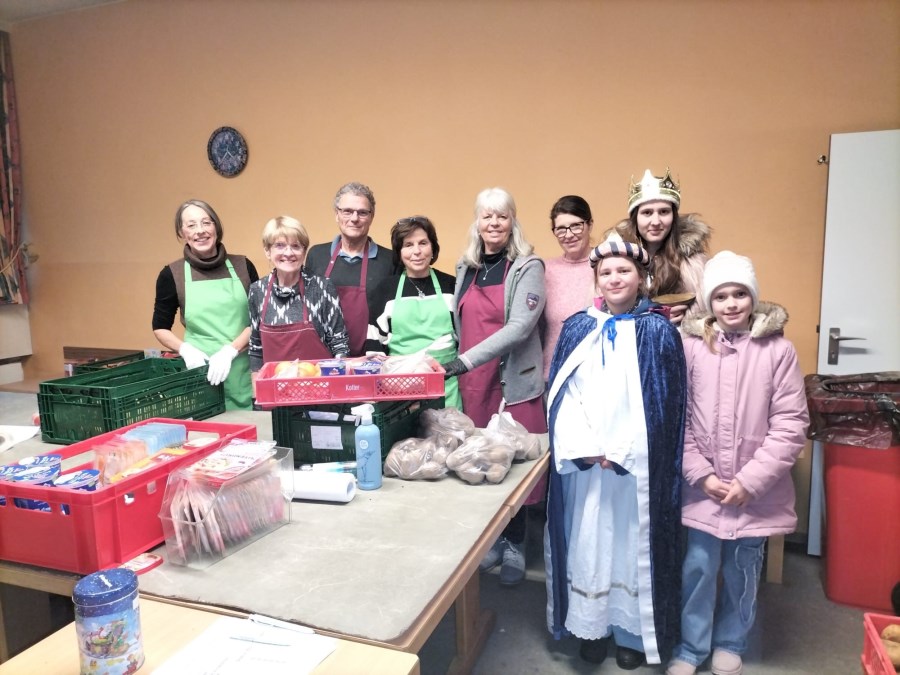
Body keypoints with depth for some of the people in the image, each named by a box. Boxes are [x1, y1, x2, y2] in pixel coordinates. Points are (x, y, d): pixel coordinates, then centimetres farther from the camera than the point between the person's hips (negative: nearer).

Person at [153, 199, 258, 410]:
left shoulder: (242, 266, 4)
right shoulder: (172, 275, 2)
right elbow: (160, 327, 11)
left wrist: (230, 350, -12)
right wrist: (185, 349, -7)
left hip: (245, 370, 1)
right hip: (201, 372, 0)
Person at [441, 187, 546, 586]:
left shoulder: (528, 267, -5)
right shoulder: (465, 268, 11)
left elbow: (520, 326, -17)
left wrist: (465, 360, -24)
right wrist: (459, 366, 11)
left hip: (515, 383, -4)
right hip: (473, 383, 5)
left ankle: (514, 547, 20)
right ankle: (491, 539, 26)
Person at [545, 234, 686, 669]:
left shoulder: (658, 332, -3)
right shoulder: (577, 329, 6)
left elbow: (659, 403, -8)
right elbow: (562, 393, 1)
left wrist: (621, 452, -14)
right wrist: (582, 446, -12)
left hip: (636, 463, -2)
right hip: (582, 460, 3)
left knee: (632, 542, 7)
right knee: (586, 542, 10)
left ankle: (632, 631, 25)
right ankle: (592, 625, 27)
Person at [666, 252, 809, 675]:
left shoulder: (778, 350, -7)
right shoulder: (690, 346, -6)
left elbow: (790, 424, -6)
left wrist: (750, 480, -10)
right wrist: (701, 474, -9)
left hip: (755, 490, 0)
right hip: (703, 487, 0)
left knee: (742, 571, 16)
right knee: (698, 568, 9)